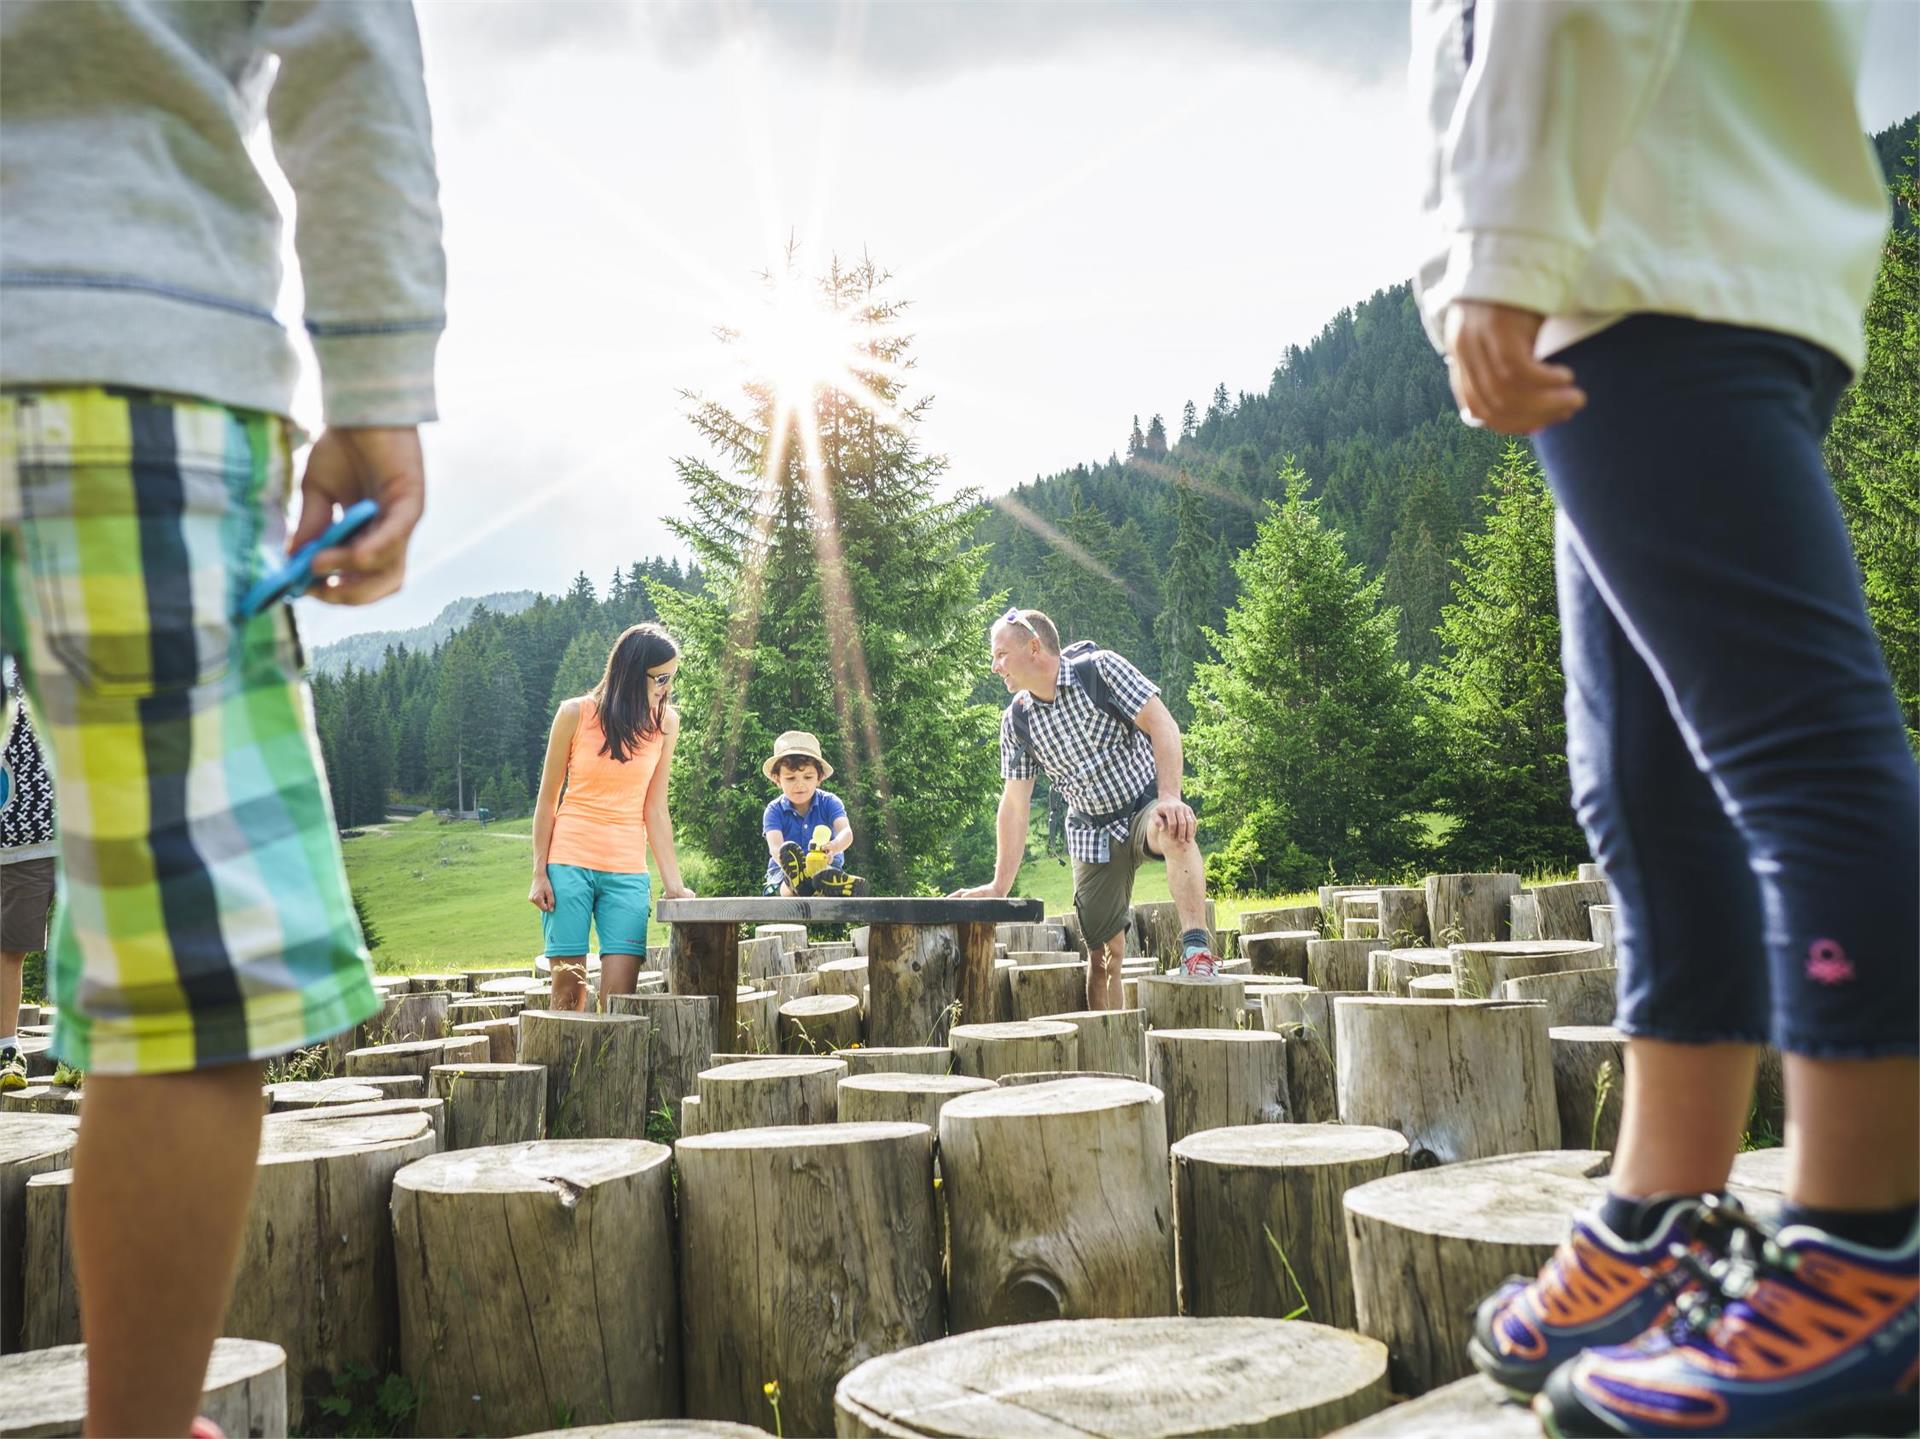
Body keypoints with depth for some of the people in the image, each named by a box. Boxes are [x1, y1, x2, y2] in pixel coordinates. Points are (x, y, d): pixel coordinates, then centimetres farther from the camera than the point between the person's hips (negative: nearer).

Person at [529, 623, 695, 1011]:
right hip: (569, 864, -1)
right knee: (568, 989, -2)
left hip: (628, 872, 1)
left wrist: (672, 883, 0)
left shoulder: (666, 722, 5)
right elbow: (547, 800, 4)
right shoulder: (575, 714, -1)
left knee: (620, 993, -9)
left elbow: (655, 809, 5)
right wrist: (539, 873, -1)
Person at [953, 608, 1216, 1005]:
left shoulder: (1100, 669, -12)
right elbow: (1015, 805, 2)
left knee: (1173, 830, -40)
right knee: (1102, 953, 1)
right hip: (1091, 834, 4)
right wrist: (999, 887, -1)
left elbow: (1163, 726, -16)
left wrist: (1170, 797, -29)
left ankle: (1197, 946, -40)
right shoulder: (1016, 721, 0)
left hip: (1145, 805, -4)